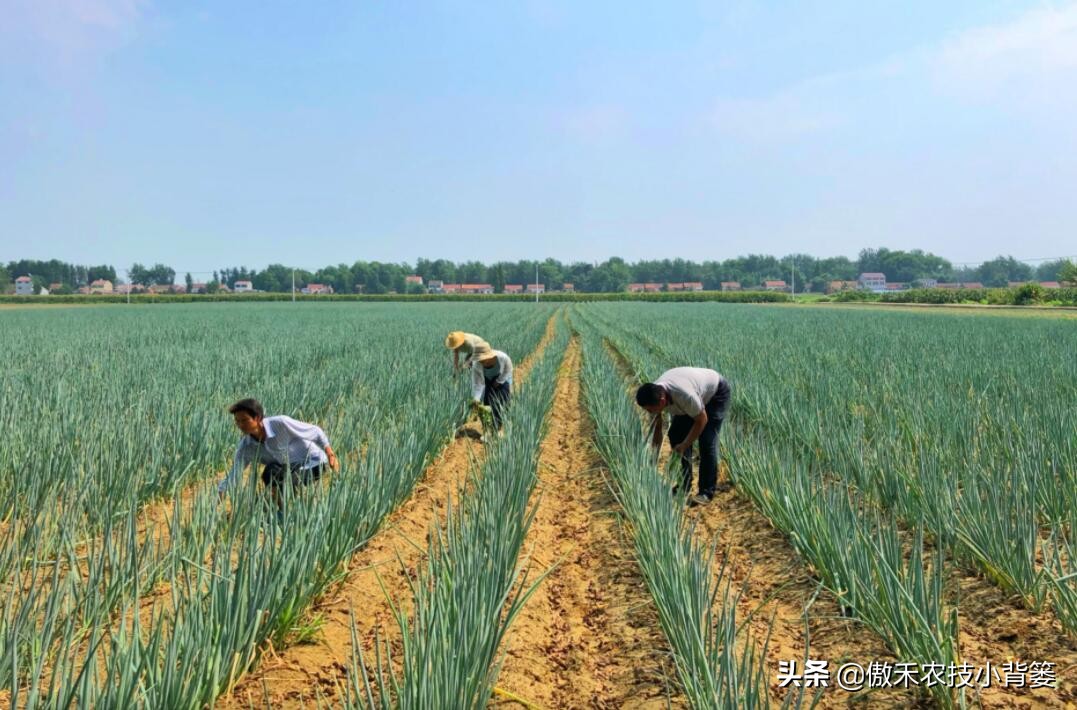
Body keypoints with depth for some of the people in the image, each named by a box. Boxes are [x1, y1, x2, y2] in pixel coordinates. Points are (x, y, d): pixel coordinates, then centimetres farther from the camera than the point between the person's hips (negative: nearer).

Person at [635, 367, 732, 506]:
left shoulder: (685, 396, -44)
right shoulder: (654, 393, -23)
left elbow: (701, 421, -27)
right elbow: (657, 419, -4)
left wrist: (684, 446, -23)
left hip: (717, 392, -7)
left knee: (707, 441, -17)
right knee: (675, 435, -2)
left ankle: (707, 492, -6)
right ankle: (684, 485, 9)